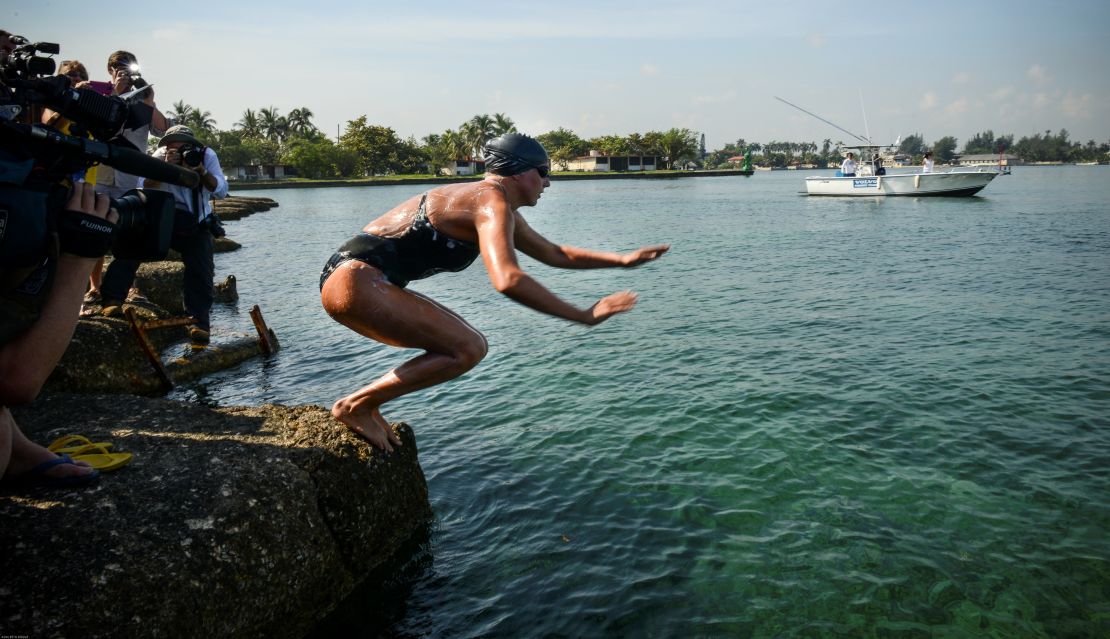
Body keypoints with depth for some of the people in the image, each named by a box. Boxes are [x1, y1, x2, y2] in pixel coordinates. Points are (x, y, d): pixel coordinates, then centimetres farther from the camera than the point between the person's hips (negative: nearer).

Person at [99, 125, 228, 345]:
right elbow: (144, 188, -24)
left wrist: (201, 171, -34)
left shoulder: (207, 155, -12)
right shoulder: (160, 156, -12)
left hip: (197, 224, 0)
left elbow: (221, 191, -18)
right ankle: (112, 299, -16)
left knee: (202, 271, -16)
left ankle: (198, 322, -11)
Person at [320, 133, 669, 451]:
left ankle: (366, 404, 13)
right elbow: (508, 280, -33)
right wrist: (585, 316, -26)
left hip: (364, 282, 10)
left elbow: (557, 254, 26)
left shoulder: (498, 209, 17)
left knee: (463, 340, 16)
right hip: (354, 281, -10)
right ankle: (355, 405, -7)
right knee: (467, 350, -13)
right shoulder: (492, 202, -16)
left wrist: (624, 259, 21)